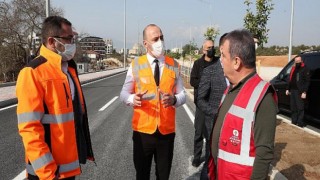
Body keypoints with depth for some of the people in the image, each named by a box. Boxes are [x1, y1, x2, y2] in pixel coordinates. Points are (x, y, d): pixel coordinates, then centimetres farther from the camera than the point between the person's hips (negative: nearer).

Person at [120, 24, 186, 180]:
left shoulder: (174, 65, 0)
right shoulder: (136, 65, -2)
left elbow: (182, 95, 0)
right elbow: (124, 93, 0)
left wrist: (174, 99, -22)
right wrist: (133, 98, -23)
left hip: (167, 131, 1)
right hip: (142, 130, -1)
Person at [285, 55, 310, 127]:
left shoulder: (305, 69, -5)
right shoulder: (293, 69, 17)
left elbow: (307, 81, -11)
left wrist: (304, 92, -18)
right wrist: (288, 89, 17)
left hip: (300, 91, -7)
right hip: (292, 90, 7)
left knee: (300, 108, -6)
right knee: (293, 107, 10)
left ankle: (300, 123, -2)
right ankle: (294, 122, 18)